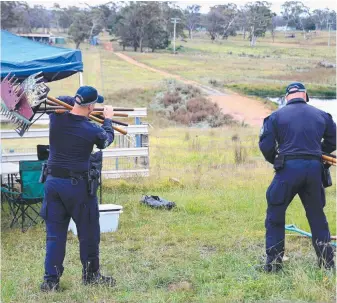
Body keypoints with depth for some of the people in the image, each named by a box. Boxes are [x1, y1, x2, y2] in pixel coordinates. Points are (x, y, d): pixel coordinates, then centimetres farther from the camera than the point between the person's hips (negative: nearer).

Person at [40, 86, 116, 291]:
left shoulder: (56, 117, -3)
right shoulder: (92, 130, -13)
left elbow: (61, 100, 21)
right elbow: (107, 139, 11)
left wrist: (76, 101, 21)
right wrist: (108, 119, 26)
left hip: (53, 182, 5)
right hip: (77, 184, -5)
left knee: (55, 233, 11)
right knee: (88, 233, 12)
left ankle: (51, 280, 11)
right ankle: (91, 274, 23)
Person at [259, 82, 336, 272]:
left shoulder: (276, 116, 2)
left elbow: (266, 145, -2)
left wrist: (275, 160, 15)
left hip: (289, 168, -3)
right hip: (314, 169, 3)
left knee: (275, 215, 8)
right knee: (317, 216, 16)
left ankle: (274, 263, 7)